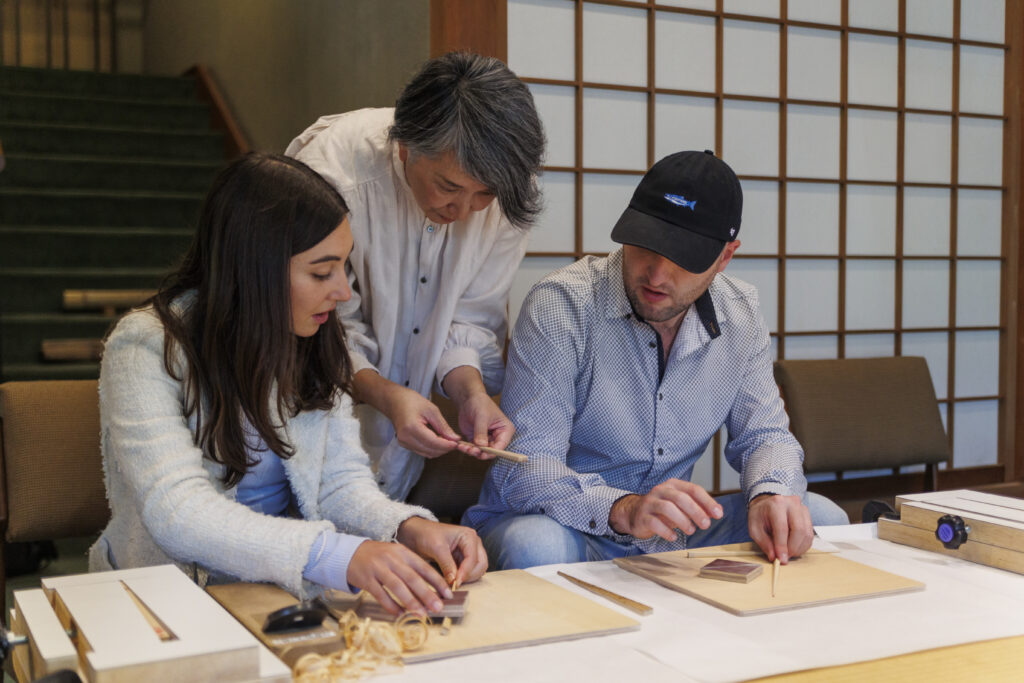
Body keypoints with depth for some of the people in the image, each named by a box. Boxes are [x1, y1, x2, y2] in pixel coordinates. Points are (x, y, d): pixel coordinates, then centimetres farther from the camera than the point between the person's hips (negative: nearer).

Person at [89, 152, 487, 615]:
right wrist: (340, 555, -40)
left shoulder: (318, 342, 3)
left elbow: (340, 480, 0)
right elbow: (177, 513, -27)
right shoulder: (146, 348, -16)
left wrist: (411, 528, -22)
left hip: (294, 589, 4)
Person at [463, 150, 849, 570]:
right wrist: (623, 509, -44)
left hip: (673, 537, 6)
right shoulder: (560, 305, -19)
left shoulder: (740, 315, -1)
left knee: (820, 518, -9)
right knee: (536, 546, -40)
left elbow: (763, 435, 7)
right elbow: (525, 467, -25)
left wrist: (770, 494, -18)